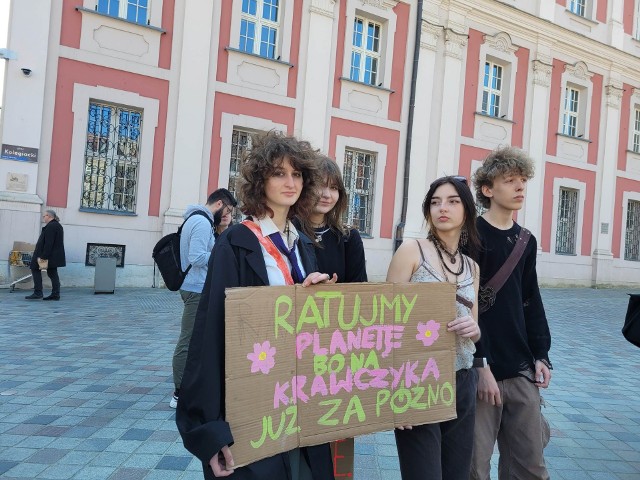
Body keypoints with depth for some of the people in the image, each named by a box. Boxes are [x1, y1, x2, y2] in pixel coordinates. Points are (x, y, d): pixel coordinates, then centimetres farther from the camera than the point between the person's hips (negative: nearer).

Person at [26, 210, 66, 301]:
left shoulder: (51, 226, -14)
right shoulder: (58, 225, 17)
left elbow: (48, 243, -21)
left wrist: (43, 256, -22)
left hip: (49, 254, -10)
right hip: (55, 255, 10)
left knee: (35, 269, -2)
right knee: (52, 273, 9)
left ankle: (37, 293, -5)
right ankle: (55, 294, 7)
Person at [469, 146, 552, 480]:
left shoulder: (526, 242, 12)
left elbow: (531, 303, 17)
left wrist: (541, 355, 10)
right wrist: (481, 364, -15)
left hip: (521, 369, 6)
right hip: (480, 366, -6)